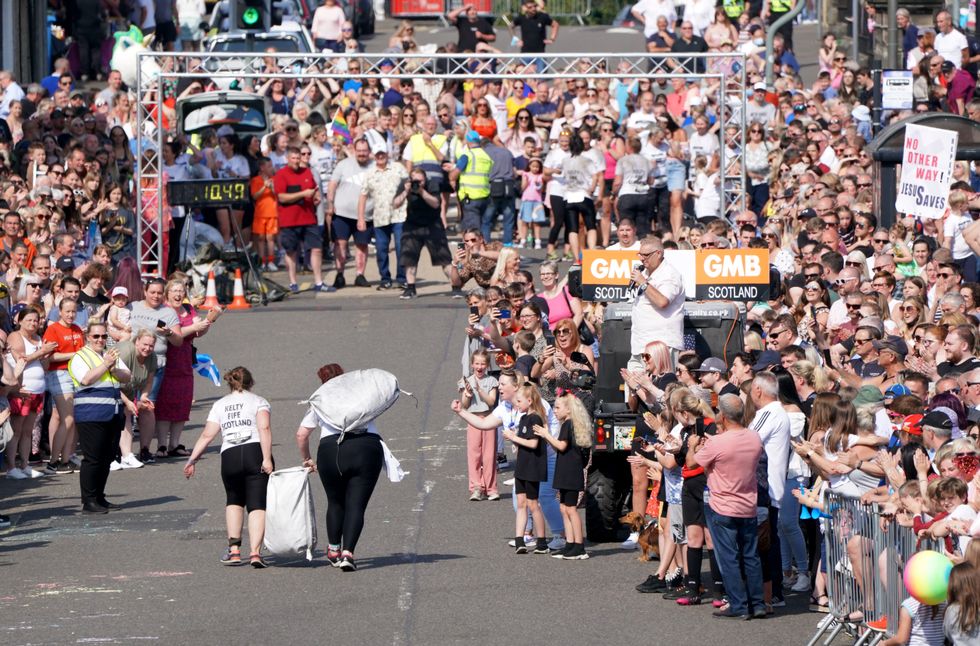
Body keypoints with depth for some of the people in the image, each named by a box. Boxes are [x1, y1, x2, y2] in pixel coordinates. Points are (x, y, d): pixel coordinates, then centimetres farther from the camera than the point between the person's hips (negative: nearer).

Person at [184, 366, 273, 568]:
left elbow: (207, 435, 9)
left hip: (229, 456, 3)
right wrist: (267, 459, -12)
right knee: (257, 505, -4)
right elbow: (264, 428, -6)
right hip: (255, 452, -3)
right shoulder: (258, 402, 12)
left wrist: (192, 460, 11)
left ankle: (234, 551, 16)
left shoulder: (220, 405, 20)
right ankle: (255, 552, -20)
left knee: (234, 501, 24)